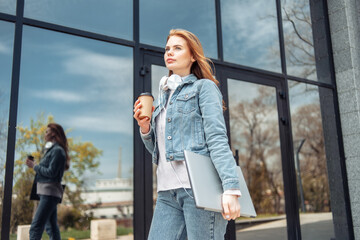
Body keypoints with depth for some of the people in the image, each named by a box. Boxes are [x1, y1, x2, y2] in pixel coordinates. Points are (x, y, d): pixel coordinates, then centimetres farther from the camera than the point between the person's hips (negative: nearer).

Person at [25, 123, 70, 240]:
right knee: (51, 227, 11)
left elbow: (51, 172, -17)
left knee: (35, 227, -14)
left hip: (50, 192, -10)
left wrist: (34, 166, -9)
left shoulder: (57, 150, -11)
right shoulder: (52, 149, 19)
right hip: (46, 192, 10)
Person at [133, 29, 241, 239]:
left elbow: (217, 139, -8)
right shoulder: (163, 96, 22)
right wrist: (145, 128, 4)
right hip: (168, 193, 6)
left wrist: (231, 188, -19)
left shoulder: (204, 87, 4)